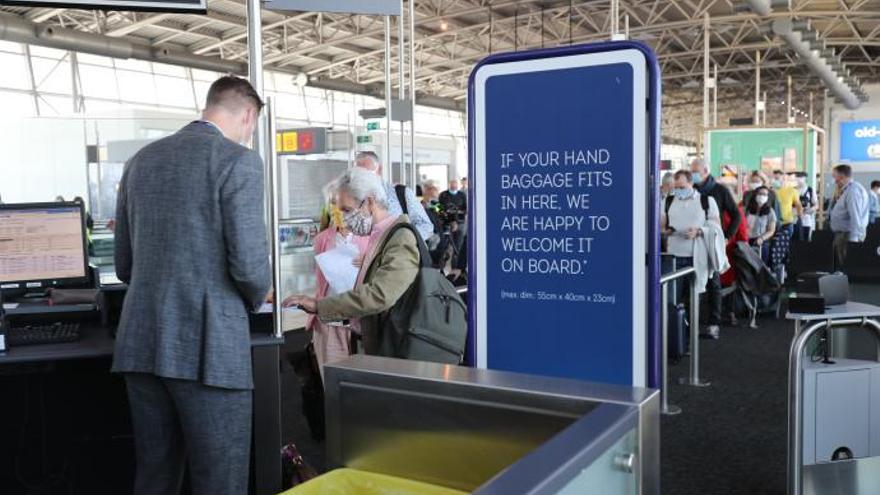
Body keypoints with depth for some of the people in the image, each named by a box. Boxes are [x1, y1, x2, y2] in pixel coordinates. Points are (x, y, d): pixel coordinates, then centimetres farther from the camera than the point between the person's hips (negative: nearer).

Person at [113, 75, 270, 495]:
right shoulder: (238, 161, -8)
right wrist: (254, 298, 7)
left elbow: (124, 265, 16)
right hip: (208, 346, -7)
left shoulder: (141, 159, 13)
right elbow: (249, 265, -15)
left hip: (140, 341, 7)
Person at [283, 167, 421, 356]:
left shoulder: (402, 239, -15)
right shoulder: (377, 235, 13)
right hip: (366, 344, 8)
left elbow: (379, 296, -25)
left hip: (387, 351, -8)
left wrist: (318, 305, -22)